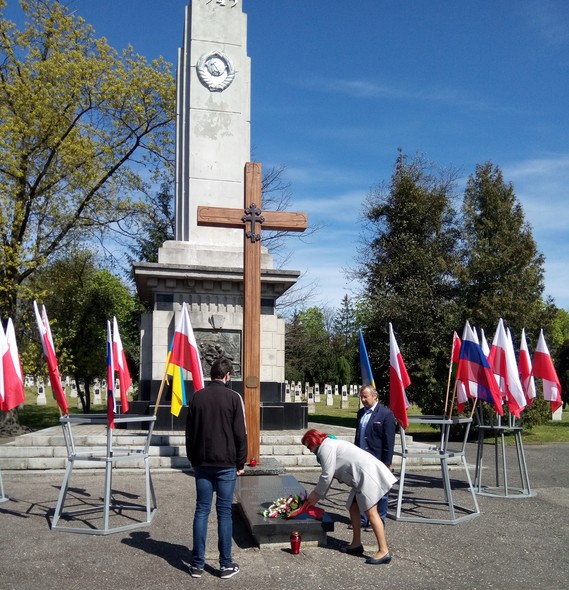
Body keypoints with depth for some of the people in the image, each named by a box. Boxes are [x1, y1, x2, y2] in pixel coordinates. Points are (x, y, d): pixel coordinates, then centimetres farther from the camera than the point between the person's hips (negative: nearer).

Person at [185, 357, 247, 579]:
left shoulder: (197, 397, 3)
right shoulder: (233, 397, -8)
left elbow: (189, 432, 8)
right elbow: (240, 434, -7)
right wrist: (240, 463, 3)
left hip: (202, 463, 3)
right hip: (226, 464, -3)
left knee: (201, 511, 8)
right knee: (224, 512, 3)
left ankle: (197, 564, 11)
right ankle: (226, 565, 9)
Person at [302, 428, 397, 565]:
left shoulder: (325, 447, -7)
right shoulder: (330, 444, 23)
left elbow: (327, 476, -9)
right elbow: (328, 476, 26)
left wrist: (316, 494, 4)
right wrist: (317, 495, 24)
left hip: (368, 473, -11)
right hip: (364, 476, 11)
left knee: (371, 512, -11)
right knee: (353, 508, 15)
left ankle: (383, 552, -11)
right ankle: (356, 544, 22)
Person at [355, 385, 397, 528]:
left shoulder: (386, 414, -11)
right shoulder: (361, 413, 10)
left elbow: (389, 441, -12)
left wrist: (386, 463, -14)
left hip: (378, 461, -7)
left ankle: (379, 521, 17)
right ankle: (362, 520, 25)